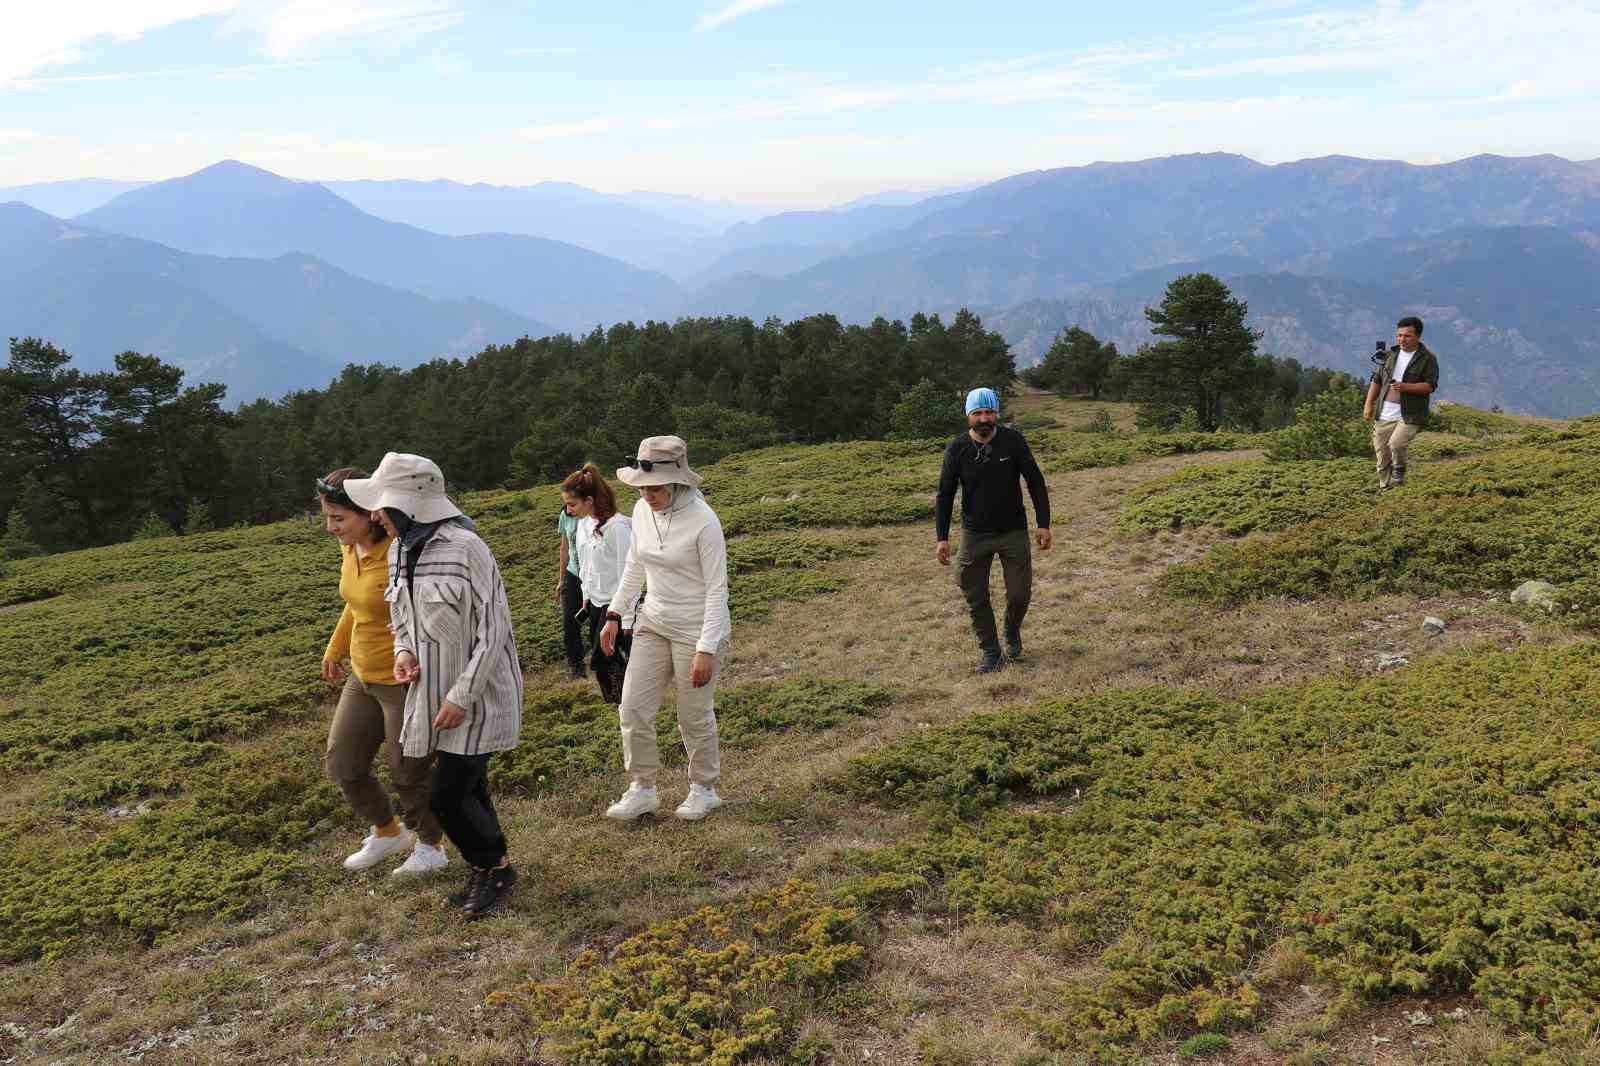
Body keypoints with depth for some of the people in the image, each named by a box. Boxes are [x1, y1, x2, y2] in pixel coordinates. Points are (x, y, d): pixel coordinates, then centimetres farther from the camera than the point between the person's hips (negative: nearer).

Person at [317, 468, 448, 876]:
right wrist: (335, 648, 27)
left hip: (405, 681, -8)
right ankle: (388, 832, 39)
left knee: (409, 772, 8)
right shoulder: (350, 549, 1)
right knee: (341, 765, 16)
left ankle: (430, 848, 32)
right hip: (362, 677, 9)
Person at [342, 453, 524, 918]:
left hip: (477, 692, -7)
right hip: (434, 691, 7)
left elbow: (493, 629, -20)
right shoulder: (399, 551, 2)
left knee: (447, 795, -6)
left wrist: (462, 697, -19)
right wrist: (404, 651, -3)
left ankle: (494, 867, 17)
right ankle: (490, 868, 34)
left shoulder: (464, 548, -23)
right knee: (465, 787, 16)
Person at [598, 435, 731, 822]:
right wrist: (615, 614, 12)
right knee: (633, 708, 4)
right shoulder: (642, 511, -2)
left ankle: (704, 789, 28)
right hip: (654, 623, 6)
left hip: (697, 629, -6)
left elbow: (717, 589, -18)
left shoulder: (703, 521, -21)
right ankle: (642, 790, 21)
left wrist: (706, 649, -21)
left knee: (695, 716, 7)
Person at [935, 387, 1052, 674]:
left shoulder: (1013, 441, -9)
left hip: (1013, 531, -1)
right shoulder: (957, 449, -8)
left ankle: (1012, 632, 31)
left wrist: (1043, 525, -5)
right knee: (976, 596, 2)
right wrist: (942, 538, -7)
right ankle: (990, 652, 18)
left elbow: (1036, 482, -2)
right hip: (974, 534, 1)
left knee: (1020, 592, -2)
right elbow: (945, 494, -2)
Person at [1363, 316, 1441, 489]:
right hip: (1384, 416, 5)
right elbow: (1377, 380, 15)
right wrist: (1369, 404, 6)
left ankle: (1399, 469, 1)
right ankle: (1385, 489, 21)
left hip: (1409, 416, -5)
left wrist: (1405, 387, -23)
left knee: (1396, 443, -28)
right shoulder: (1391, 354, 13)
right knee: (1382, 459, 6)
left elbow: (1430, 386, -10)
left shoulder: (1428, 359, -2)